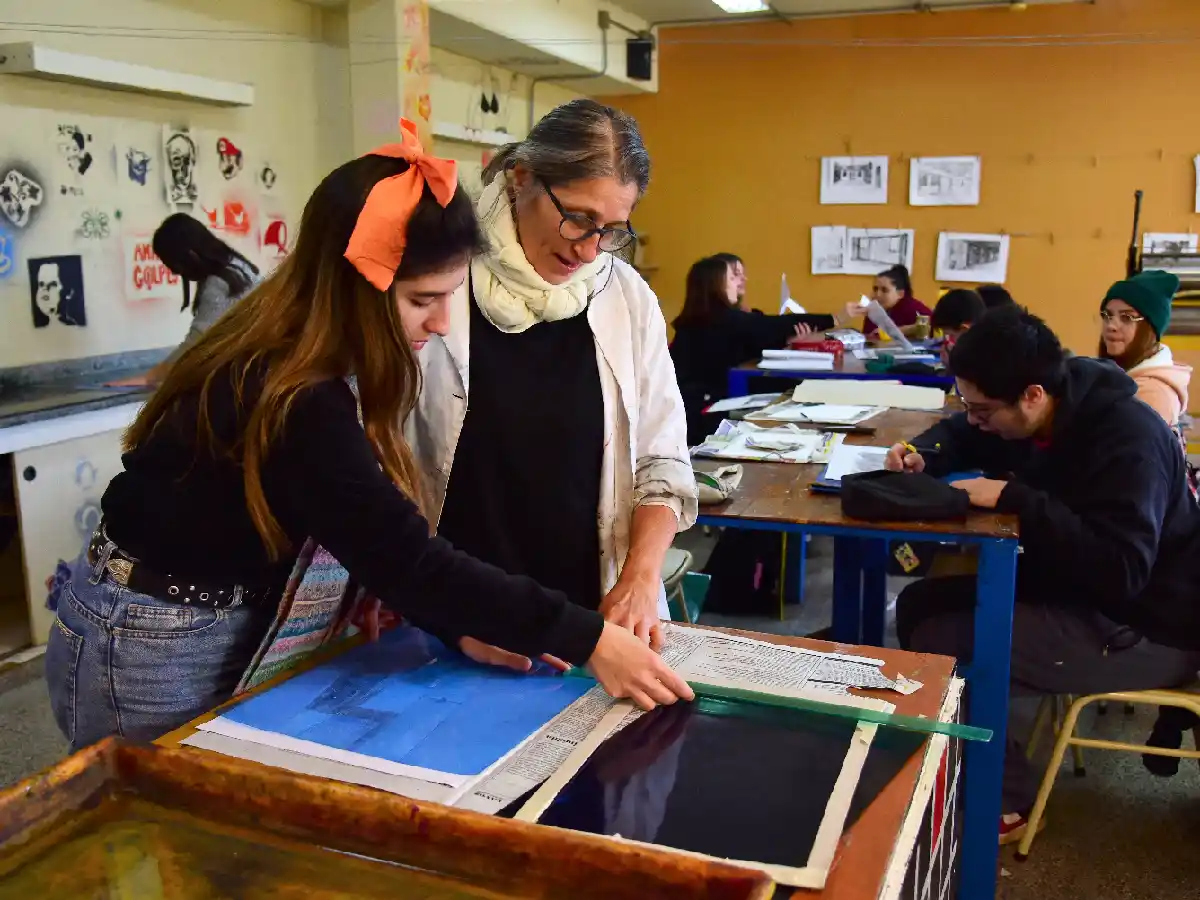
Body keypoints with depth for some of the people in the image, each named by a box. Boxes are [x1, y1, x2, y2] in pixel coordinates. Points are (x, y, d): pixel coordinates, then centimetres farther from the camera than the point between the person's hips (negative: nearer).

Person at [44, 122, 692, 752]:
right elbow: (407, 558, -29)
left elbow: (375, 532, -2)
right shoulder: (293, 404, -31)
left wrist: (460, 629, -8)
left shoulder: (284, 358, -4)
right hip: (148, 653, -8)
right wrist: (588, 642, -26)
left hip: (231, 626, 8)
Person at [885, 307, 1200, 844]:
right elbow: (962, 436, 17)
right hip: (1073, 589, 9)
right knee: (919, 604, 0)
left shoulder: (1127, 438, -28)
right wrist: (924, 454, -6)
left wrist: (1014, 498, -33)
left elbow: (1121, 570, -37)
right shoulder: (1029, 416, -3)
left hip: (1146, 628, -9)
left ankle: (1005, 803, -1)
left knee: (940, 642, -20)